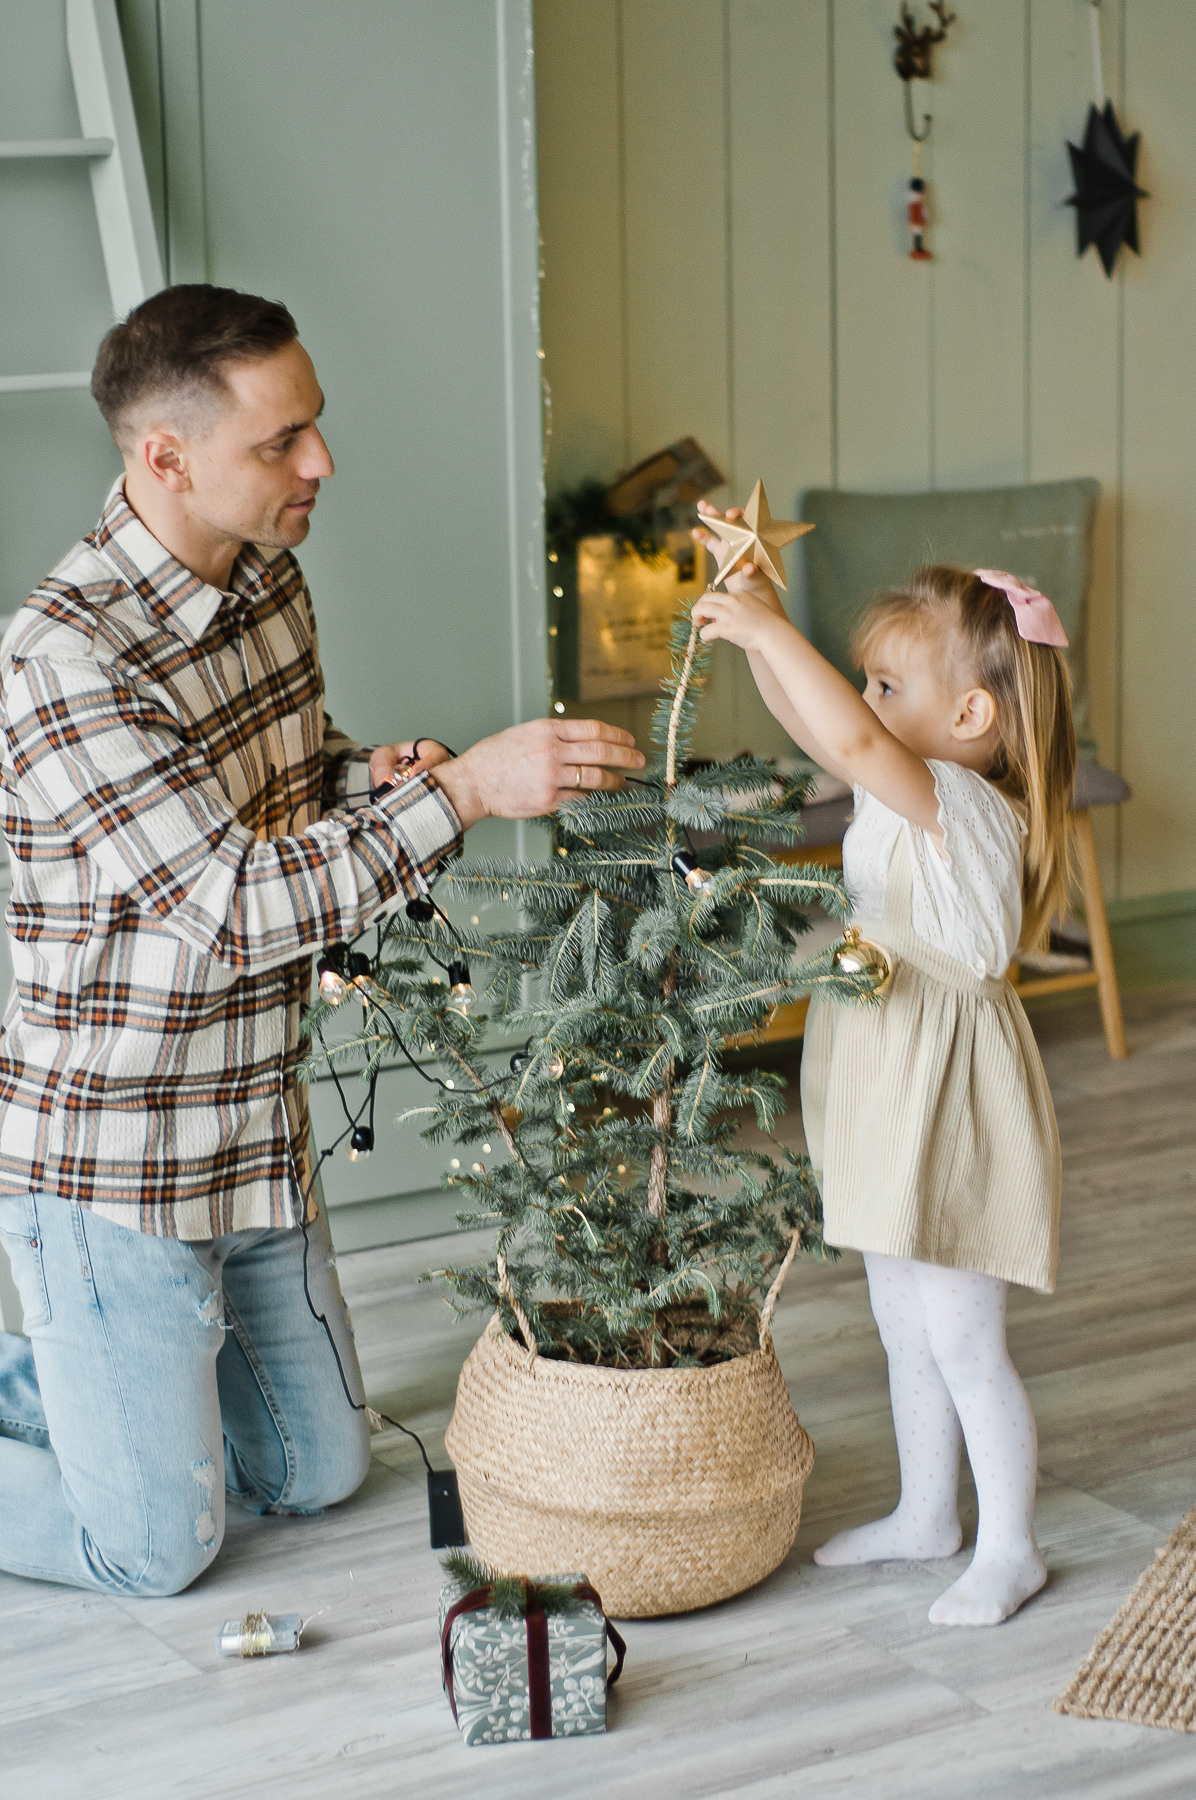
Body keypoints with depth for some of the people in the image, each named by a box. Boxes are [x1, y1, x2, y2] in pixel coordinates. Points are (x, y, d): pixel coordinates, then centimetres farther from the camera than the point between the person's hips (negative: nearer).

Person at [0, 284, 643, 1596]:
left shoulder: (268, 572, -1)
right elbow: (239, 911, -30)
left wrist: (373, 776, -8)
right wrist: (465, 789, -34)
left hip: (255, 1131, 8)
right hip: (110, 1156, -8)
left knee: (318, 1472, 20)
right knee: (156, 1546, 3)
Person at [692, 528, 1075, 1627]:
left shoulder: (963, 809, -24)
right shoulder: (906, 791, 4)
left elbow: (850, 737, -41)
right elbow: (812, 723, 13)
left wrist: (766, 628, -34)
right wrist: (761, 625, -1)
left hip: (951, 1113, -10)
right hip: (892, 1108, 10)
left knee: (962, 1342, 2)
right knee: (905, 1329, 21)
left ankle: (1011, 1550, 17)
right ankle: (928, 1513, 37)